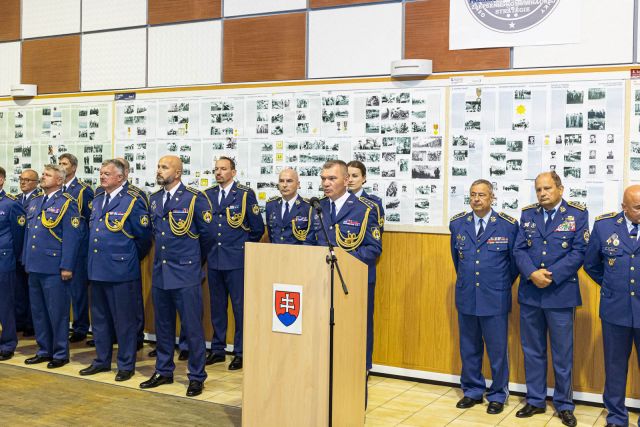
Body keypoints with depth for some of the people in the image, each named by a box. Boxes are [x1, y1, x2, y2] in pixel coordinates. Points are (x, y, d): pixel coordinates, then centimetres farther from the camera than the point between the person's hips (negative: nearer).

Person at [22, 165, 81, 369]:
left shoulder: (67, 203, -8)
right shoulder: (34, 201, 15)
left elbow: (71, 237, -13)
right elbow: (28, 232, 19)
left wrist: (67, 267, -16)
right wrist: (25, 260, 15)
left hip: (54, 268, -7)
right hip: (34, 267, 8)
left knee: (57, 312, 0)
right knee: (38, 311, 14)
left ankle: (60, 354, 11)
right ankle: (44, 350, 25)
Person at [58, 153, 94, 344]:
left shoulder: (84, 190, -5)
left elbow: (91, 218, -5)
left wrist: (85, 240, -6)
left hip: (77, 246, -5)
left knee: (78, 287, 0)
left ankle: (80, 328, 10)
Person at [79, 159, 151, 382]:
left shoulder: (132, 201, -10)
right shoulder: (97, 200, 12)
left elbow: (144, 233, -8)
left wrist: (125, 248, 3)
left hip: (120, 270, -7)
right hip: (97, 269, 7)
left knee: (124, 320, 3)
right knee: (99, 318, 17)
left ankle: (126, 365, 15)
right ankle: (102, 360, 31)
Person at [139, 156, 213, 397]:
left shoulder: (195, 198, -9)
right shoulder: (154, 199, 10)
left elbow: (206, 234, -1)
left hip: (186, 273, -6)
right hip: (160, 272, 6)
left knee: (192, 327, 0)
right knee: (163, 325, 15)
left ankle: (196, 377, 11)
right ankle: (163, 372, 28)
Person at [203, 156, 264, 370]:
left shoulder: (245, 194, -3)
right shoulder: (208, 195, 9)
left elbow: (258, 228, 0)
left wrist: (245, 247, 5)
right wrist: (208, 247, 11)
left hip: (237, 260, -4)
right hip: (213, 259, 4)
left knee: (240, 306, 0)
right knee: (216, 306, 12)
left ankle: (241, 352, 9)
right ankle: (217, 349, 23)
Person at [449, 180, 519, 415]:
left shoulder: (508, 225, -7)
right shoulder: (458, 224, 2)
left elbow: (514, 260, 4)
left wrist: (503, 285, 9)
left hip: (495, 299, -3)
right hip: (466, 297, 3)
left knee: (497, 349, 6)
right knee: (469, 348, 13)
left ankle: (498, 395, 21)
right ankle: (472, 391, 28)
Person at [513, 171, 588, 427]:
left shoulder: (577, 214, -2)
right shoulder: (527, 214, 7)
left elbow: (579, 252, -8)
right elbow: (519, 250, 2)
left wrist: (551, 275, -17)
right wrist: (532, 273, -16)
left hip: (561, 293, -3)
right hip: (530, 293, 3)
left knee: (562, 353, 5)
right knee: (532, 351, 12)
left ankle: (564, 405, 20)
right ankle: (535, 401, 25)